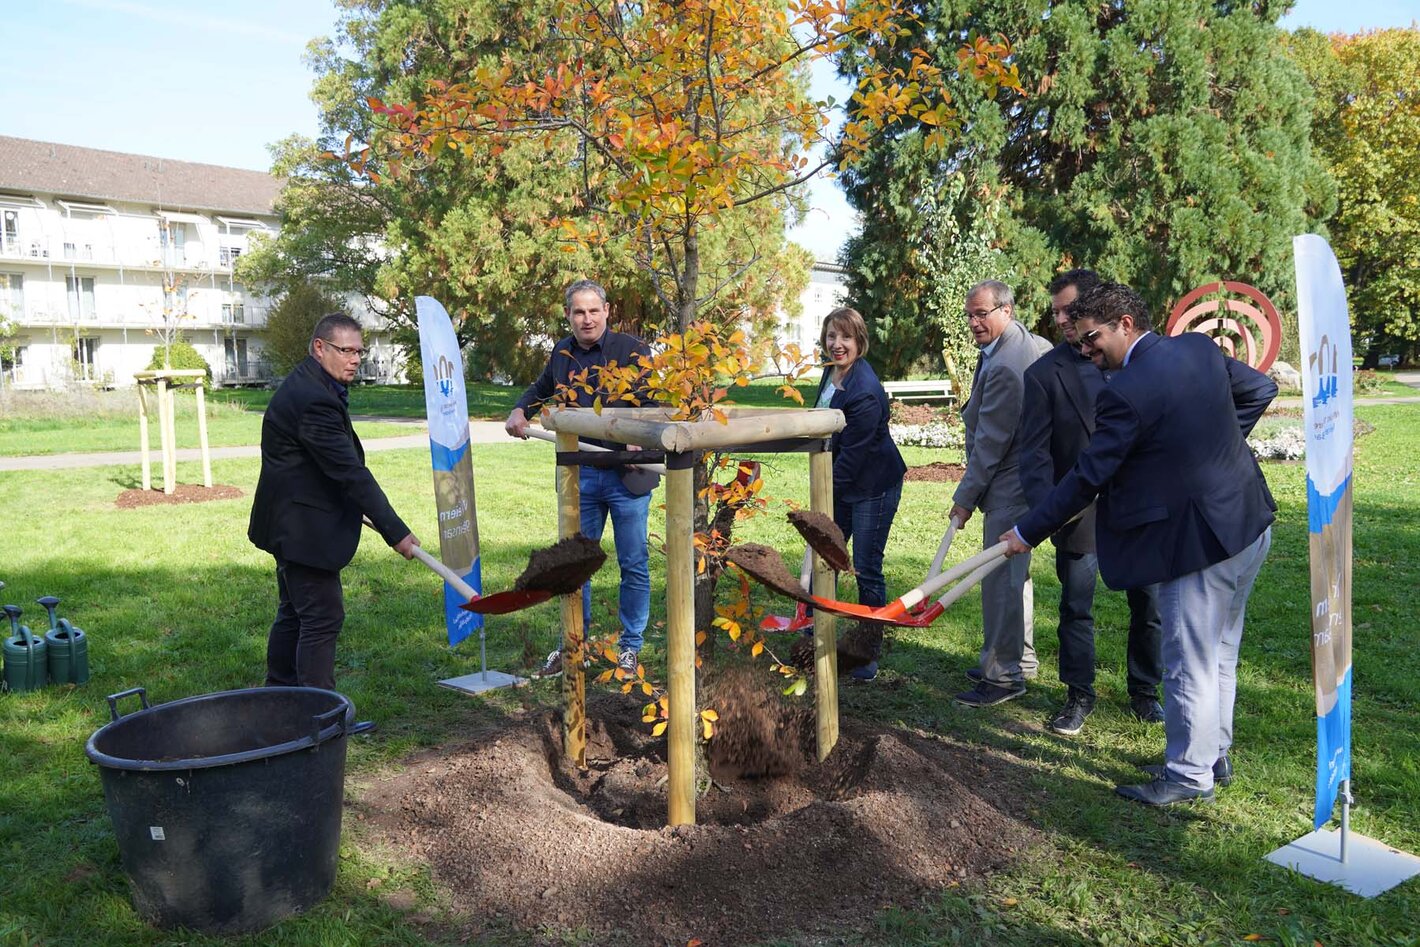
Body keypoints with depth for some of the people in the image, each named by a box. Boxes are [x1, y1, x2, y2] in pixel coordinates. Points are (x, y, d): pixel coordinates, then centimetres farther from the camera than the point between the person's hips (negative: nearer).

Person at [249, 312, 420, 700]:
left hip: (293, 524, 11)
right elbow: (350, 473, -26)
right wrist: (396, 532, -25)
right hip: (302, 527, -11)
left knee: (295, 613, 19)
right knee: (323, 617, -7)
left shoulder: (310, 386, 11)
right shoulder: (314, 399, -23)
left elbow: (344, 463, 20)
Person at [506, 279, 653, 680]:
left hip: (627, 475, -4)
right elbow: (541, 388, 29)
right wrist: (520, 411, 10)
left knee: (633, 564, 5)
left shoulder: (632, 350, -5)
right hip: (579, 475, 5)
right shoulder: (562, 353, 11)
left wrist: (640, 442, -23)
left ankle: (631, 647, 20)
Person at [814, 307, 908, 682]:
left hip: (872, 487, -9)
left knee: (867, 570, 0)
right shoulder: (831, 373, 3)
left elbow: (853, 453, -23)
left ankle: (868, 654, 15)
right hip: (839, 483, 9)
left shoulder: (865, 391, -25)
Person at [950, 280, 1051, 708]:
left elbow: (990, 442, -20)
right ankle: (1019, 660, 32)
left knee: (1000, 579, -5)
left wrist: (966, 497, -13)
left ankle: (1004, 675, 4)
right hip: (1023, 480, 11)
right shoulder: (1033, 344, 9)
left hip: (1008, 488, -11)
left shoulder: (1004, 366, -23)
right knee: (1013, 573, 20)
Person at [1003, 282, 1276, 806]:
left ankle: (1190, 774, 18)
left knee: (1189, 664, 5)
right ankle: (1213, 755, 36)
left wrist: (1028, 532, -9)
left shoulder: (1126, 391, -21)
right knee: (1219, 655, 21)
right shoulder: (1199, 347, 3)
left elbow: (1087, 478, -18)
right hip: (1248, 523, 9)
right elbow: (1261, 389, 16)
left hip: (1197, 540, -9)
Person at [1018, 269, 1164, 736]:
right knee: (1075, 608, 6)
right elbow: (1035, 451, -8)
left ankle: (1145, 691, 31)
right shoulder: (1045, 373, -3)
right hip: (1079, 511, -2)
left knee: (1149, 605, 11)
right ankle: (1079, 697, 23)